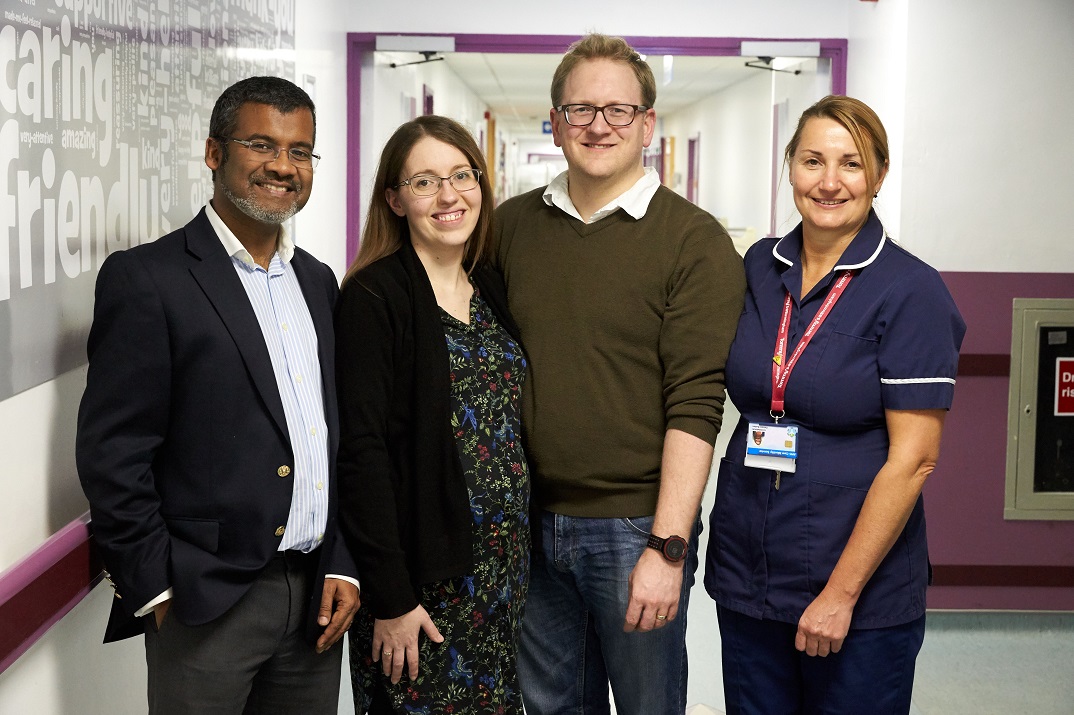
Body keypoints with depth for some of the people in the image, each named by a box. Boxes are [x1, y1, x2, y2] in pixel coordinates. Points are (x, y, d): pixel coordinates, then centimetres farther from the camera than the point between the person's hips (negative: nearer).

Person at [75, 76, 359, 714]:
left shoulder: (318, 281, 12)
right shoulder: (144, 278, -8)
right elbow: (113, 457, -10)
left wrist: (343, 566, 6)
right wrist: (160, 591, -10)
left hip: (317, 597, 6)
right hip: (207, 606, -6)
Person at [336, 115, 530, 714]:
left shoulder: (493, 288, 8)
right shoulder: (374, 296, -12)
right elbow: (362, 450, -16)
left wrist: (521, 547, 7)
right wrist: (389, 597, -17)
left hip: (505, 563, 6)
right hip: (422, 573, -6)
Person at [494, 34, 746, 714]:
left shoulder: (695, 241, -8)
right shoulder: (510, 226, 6)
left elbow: (694, 408, -13)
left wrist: (667, 547, -17)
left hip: (636, 528, -4)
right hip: (528, 523, 4)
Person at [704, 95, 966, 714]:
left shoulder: (912, 292, -11)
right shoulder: (759, 267, 5)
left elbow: (912, 459, -14)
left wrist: (841, 594, -15)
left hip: (862, 596, -4)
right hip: (746, 568, 5)